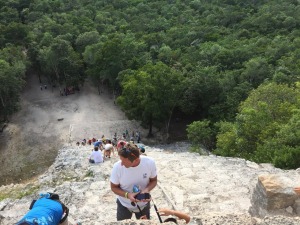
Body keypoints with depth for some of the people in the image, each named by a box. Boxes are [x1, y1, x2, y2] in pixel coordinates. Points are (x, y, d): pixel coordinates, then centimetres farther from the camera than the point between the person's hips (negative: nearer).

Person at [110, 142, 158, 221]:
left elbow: (154, 180, -8)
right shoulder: (117, 167, -28)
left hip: (144, 204, 1)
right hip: (124, 205, -1)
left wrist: (147, 190, -29)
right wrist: (127, 195, -30)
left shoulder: (150, 163, -27)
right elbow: (114, 187, -13)